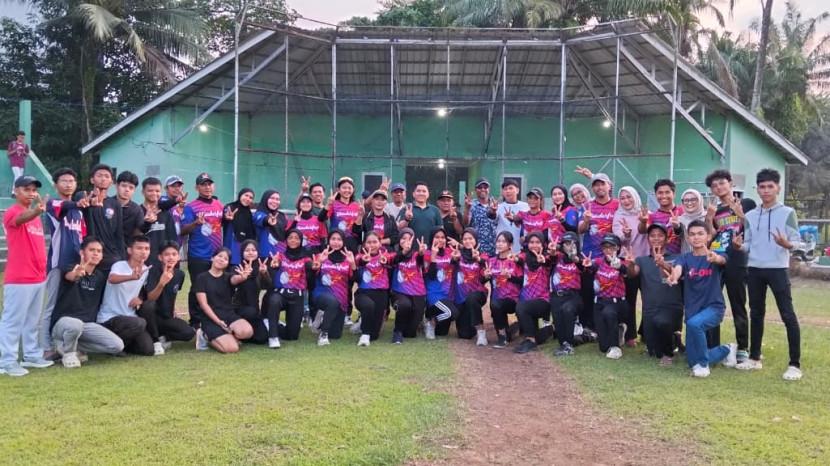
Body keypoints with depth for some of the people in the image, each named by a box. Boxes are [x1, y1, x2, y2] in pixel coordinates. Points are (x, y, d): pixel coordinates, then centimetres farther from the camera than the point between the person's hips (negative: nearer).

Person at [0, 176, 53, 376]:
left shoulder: (35, 215, 16)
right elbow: (21, 218, -35)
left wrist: (43, 269, 13)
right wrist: (36, 211, -57)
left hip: (39, 277, 8)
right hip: (18, 279, -8)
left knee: (32, 320, 16)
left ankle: (32, 355, 26)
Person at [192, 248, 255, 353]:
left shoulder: (228, 277, 9)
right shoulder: (202, 278, 0)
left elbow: (236, 279, -18)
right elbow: (203, 304, -7)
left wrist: (243, 277, -44)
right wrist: (219, 322, -16)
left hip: (229, 314, 4)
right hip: (210, 318, -4)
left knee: (247, 331, -29)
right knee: (232, 348, -23)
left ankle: (224, 336, 1)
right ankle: (207, 335, 5)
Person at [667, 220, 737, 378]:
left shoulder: (715, 255, -6)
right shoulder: (685, 258, -2)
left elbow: (721, 260, -32)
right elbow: (677, 268, -25)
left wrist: (715, 258, -58)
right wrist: (674, 277, -51)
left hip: (714, 306, -4)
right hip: (692, 309, 4)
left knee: (694, 323, -37)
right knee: (692, 361, 6)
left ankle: (703, 363, -14)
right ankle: (727, 350, 33)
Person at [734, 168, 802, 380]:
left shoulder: (787, 212, -1)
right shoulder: (750, 215, 11)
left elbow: (797, 241, -4)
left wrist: (786, 244, -26)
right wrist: (740, 245, -10)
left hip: (778, 269, -4)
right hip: (754, 270, 4)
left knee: (787, 314, -5)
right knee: (756, 313, 11)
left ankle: (794, 364, 0)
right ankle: (754, 358, 21)